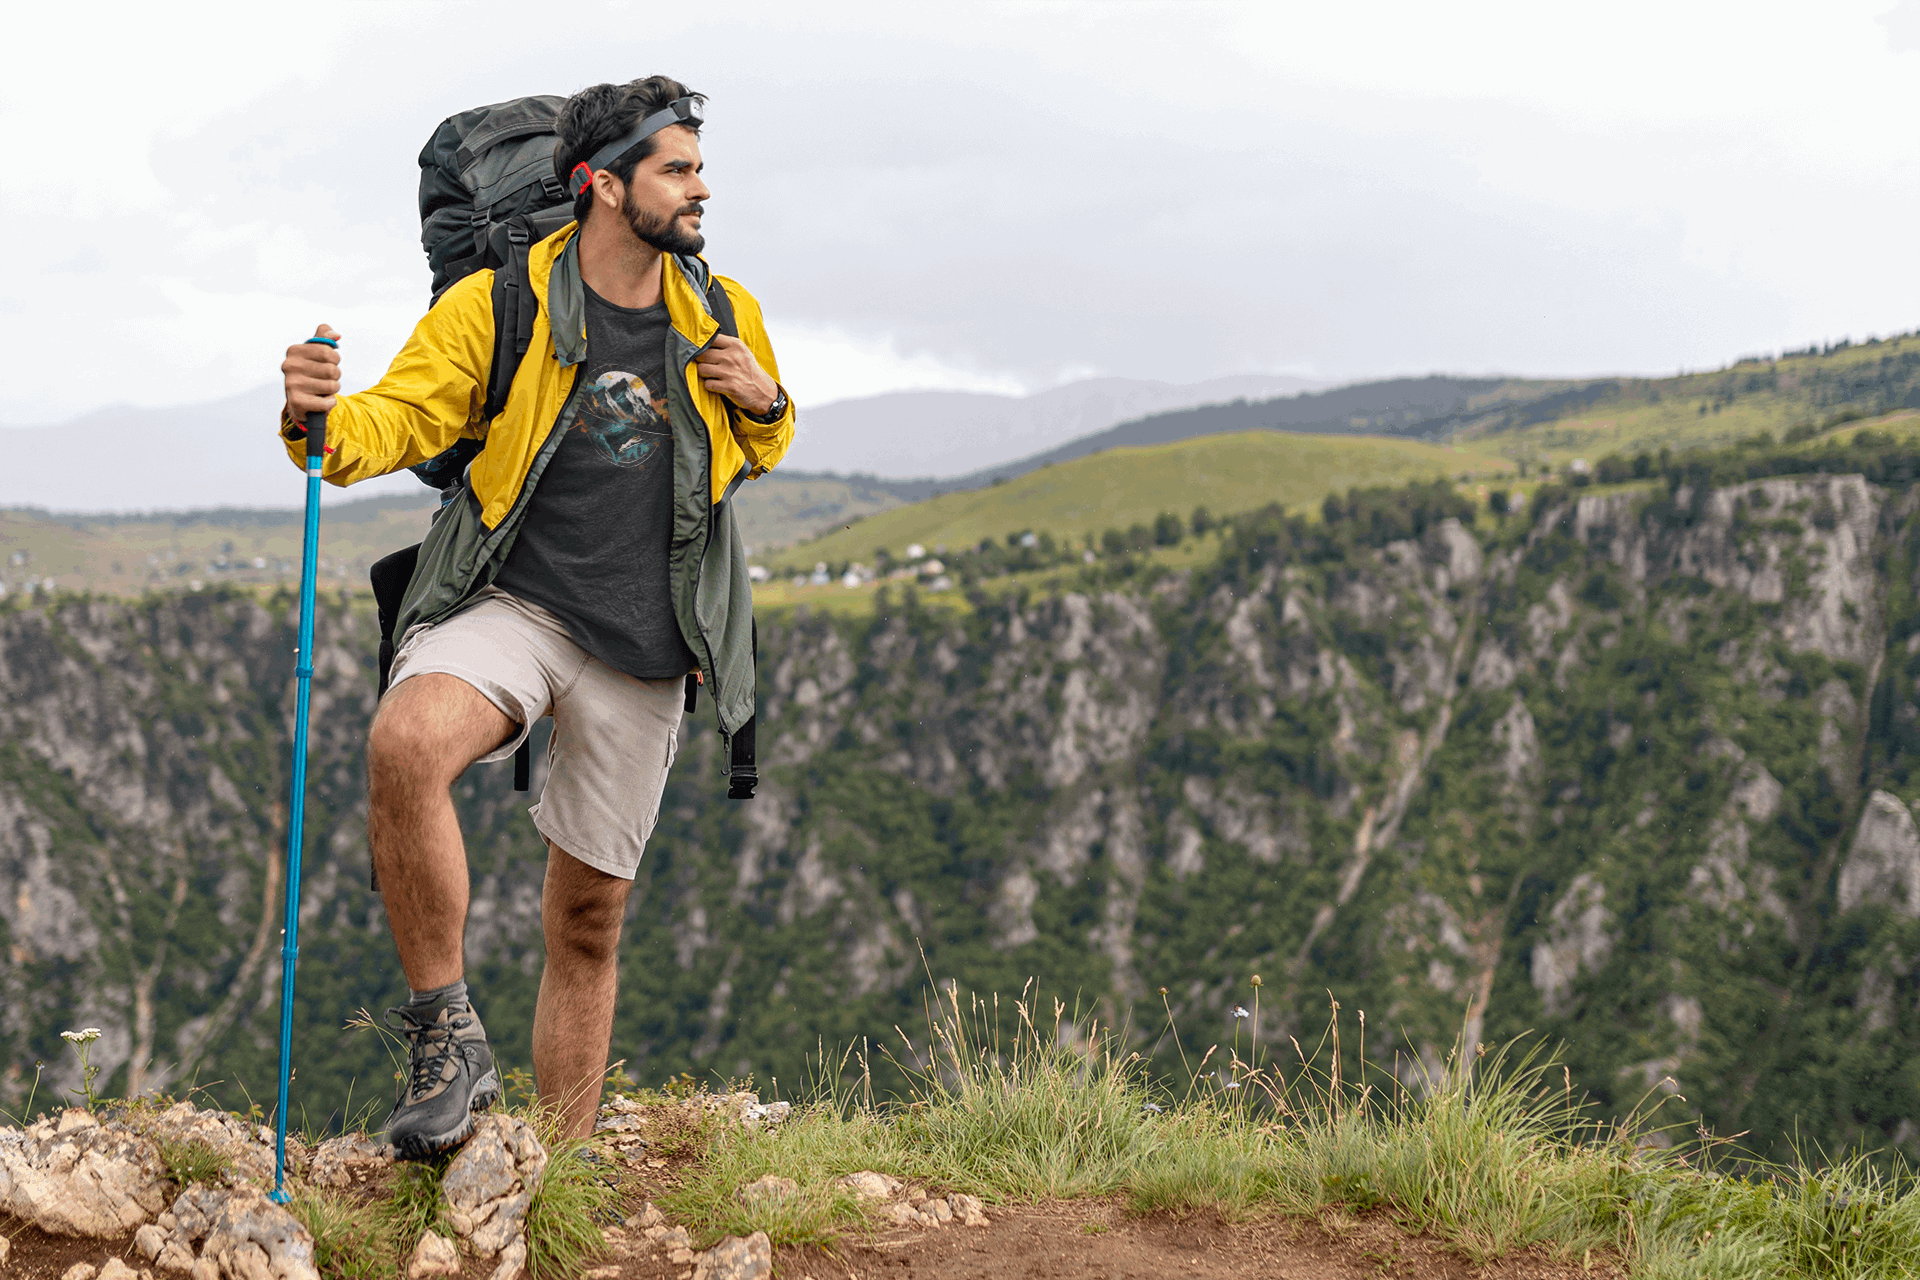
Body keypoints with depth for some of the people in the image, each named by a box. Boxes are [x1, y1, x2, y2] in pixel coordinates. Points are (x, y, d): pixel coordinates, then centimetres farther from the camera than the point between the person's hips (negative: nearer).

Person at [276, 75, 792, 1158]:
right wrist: (322, 418, -32)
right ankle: (449, 1038, -22)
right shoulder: (495, 307, -4)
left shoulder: (725, 315, 8)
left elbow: (764, 450, 23)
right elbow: (398, 418, -9)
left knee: (589, 916, 8)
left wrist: (765, 403, 0)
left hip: (643, 649, 3)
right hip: (509, 608, -3)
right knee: (405, 745, -35)